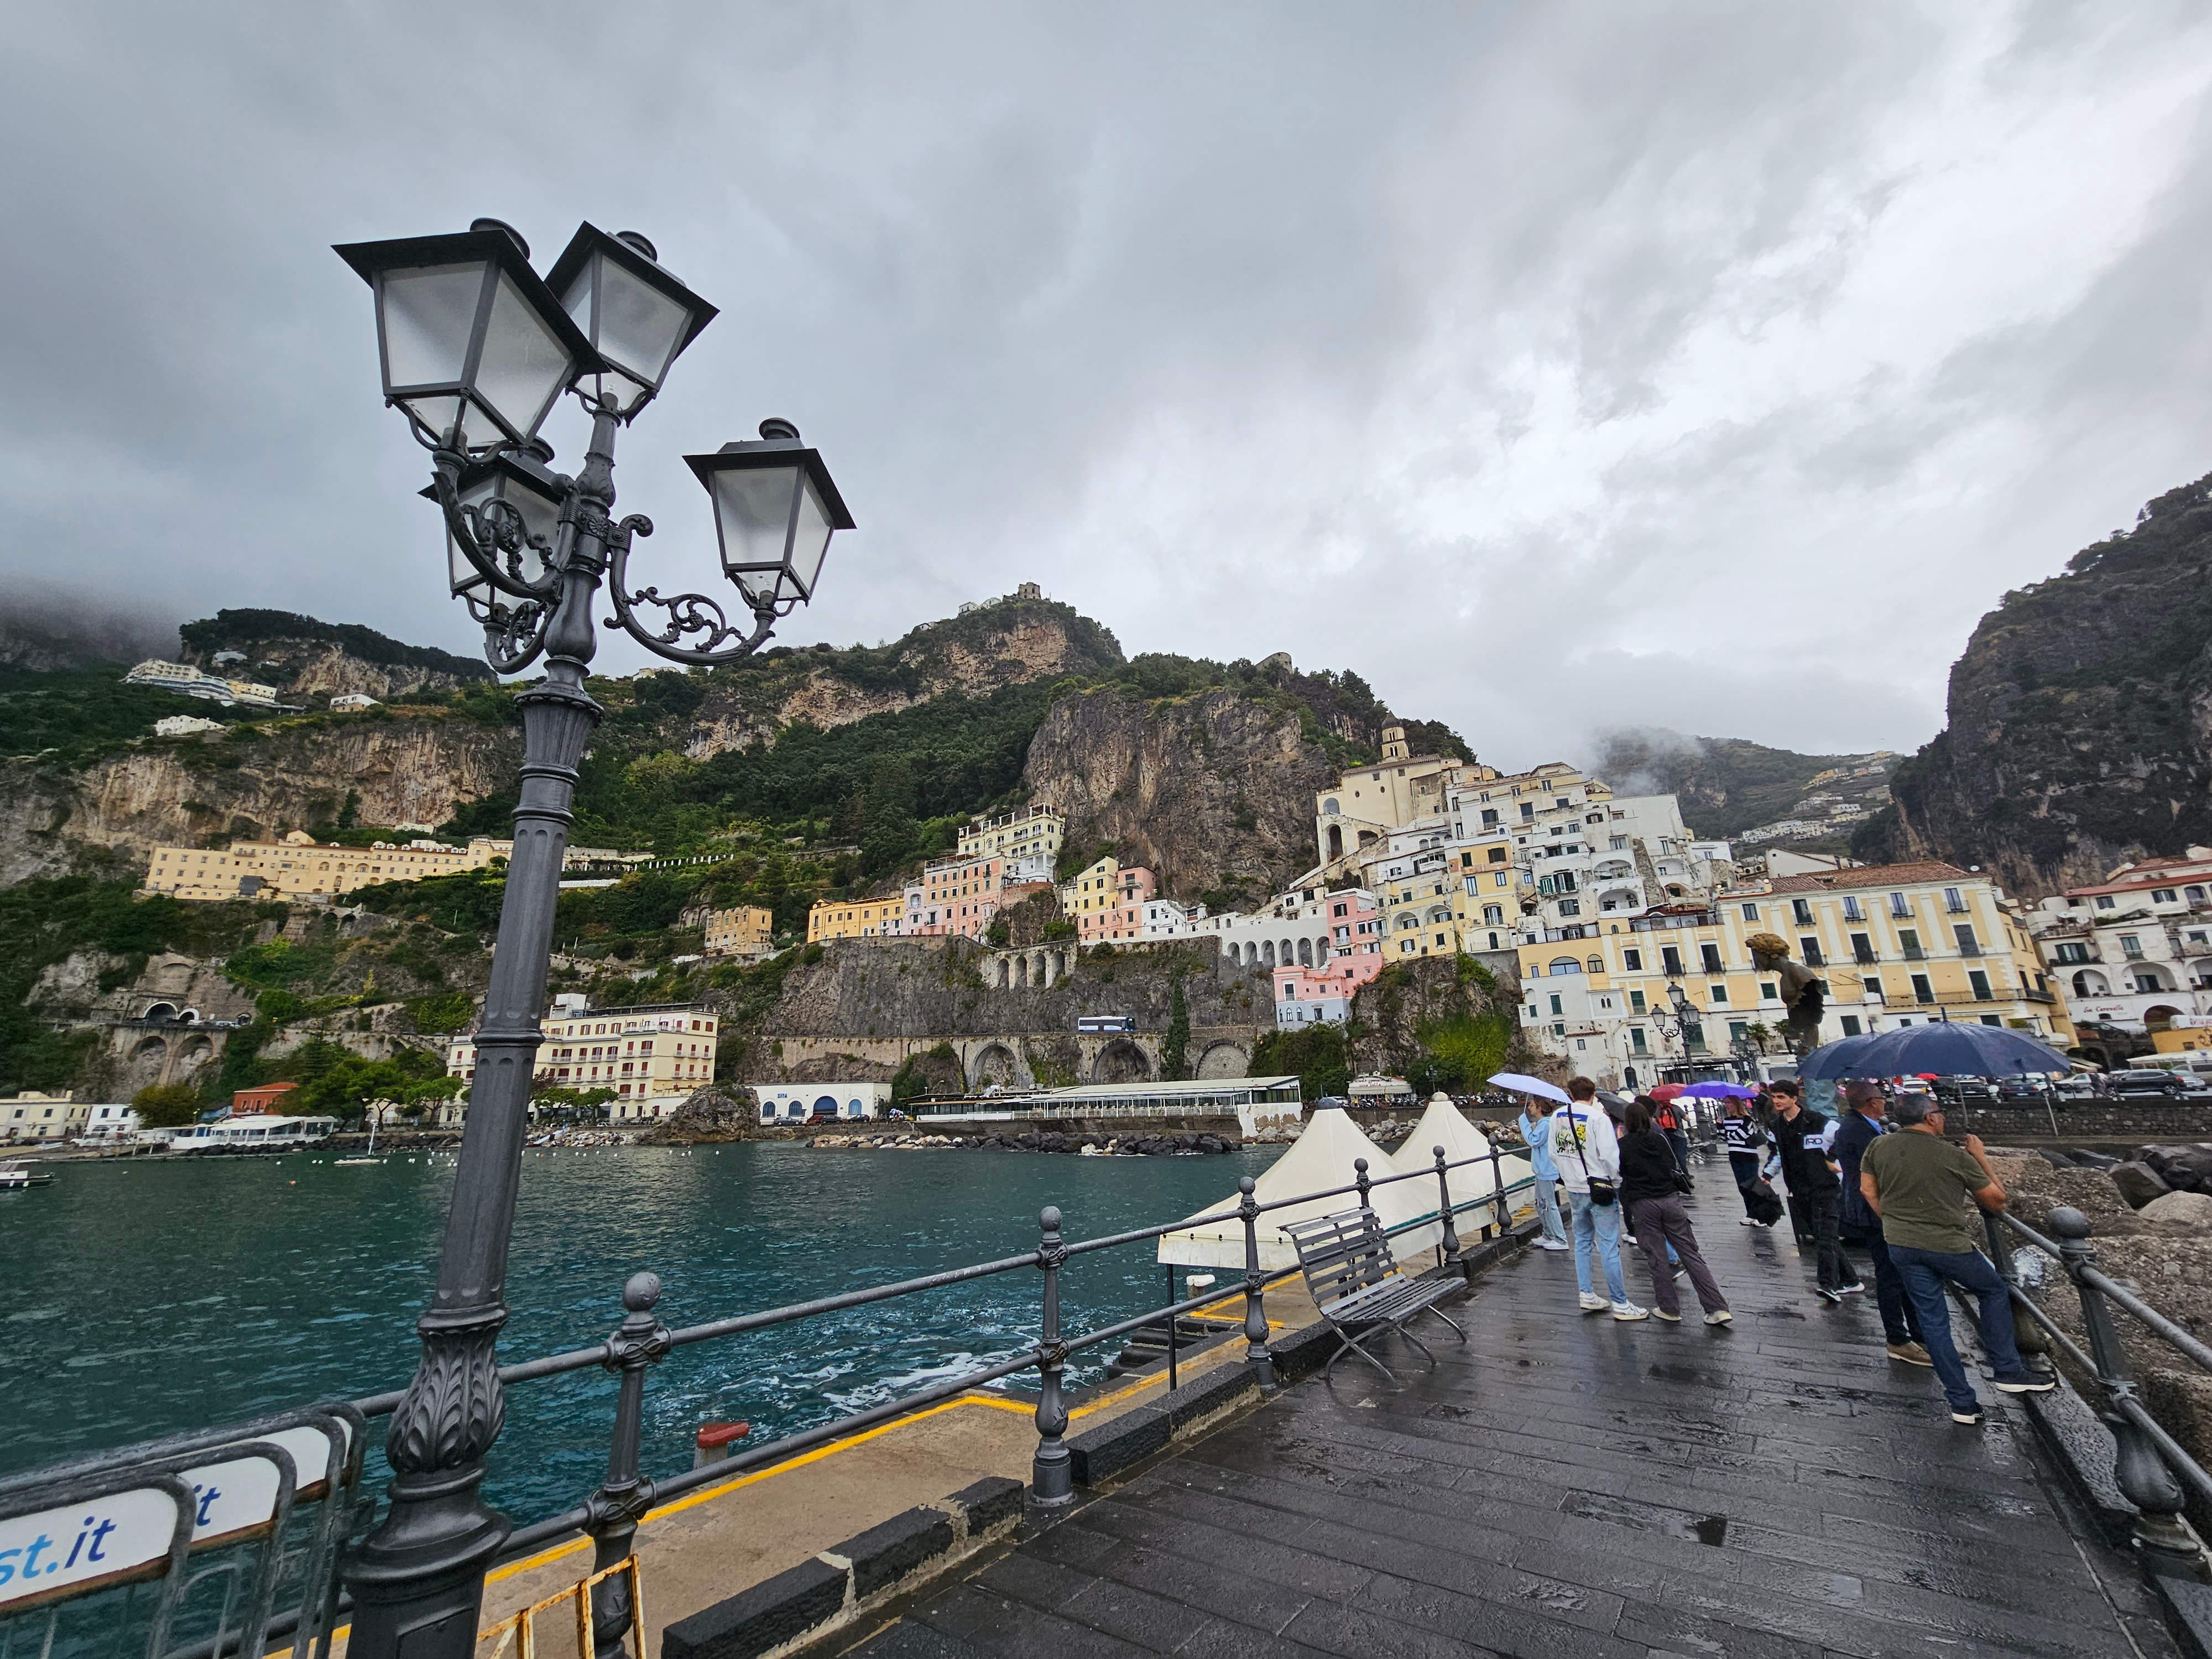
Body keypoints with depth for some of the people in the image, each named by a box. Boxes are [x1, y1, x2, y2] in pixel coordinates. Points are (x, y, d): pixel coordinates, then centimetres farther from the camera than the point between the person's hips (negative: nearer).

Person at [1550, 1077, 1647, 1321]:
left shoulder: (1557, 1117, 4)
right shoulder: (1598, 1117, -15)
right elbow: (1609, 1155, -19)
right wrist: (1618, 1182, -5)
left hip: (1574, 1190, 5)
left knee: (1582, 1241, 17)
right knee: (1609, 1247, 1)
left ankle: (1586, 1295, 22)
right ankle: (1620, 1304, 8)